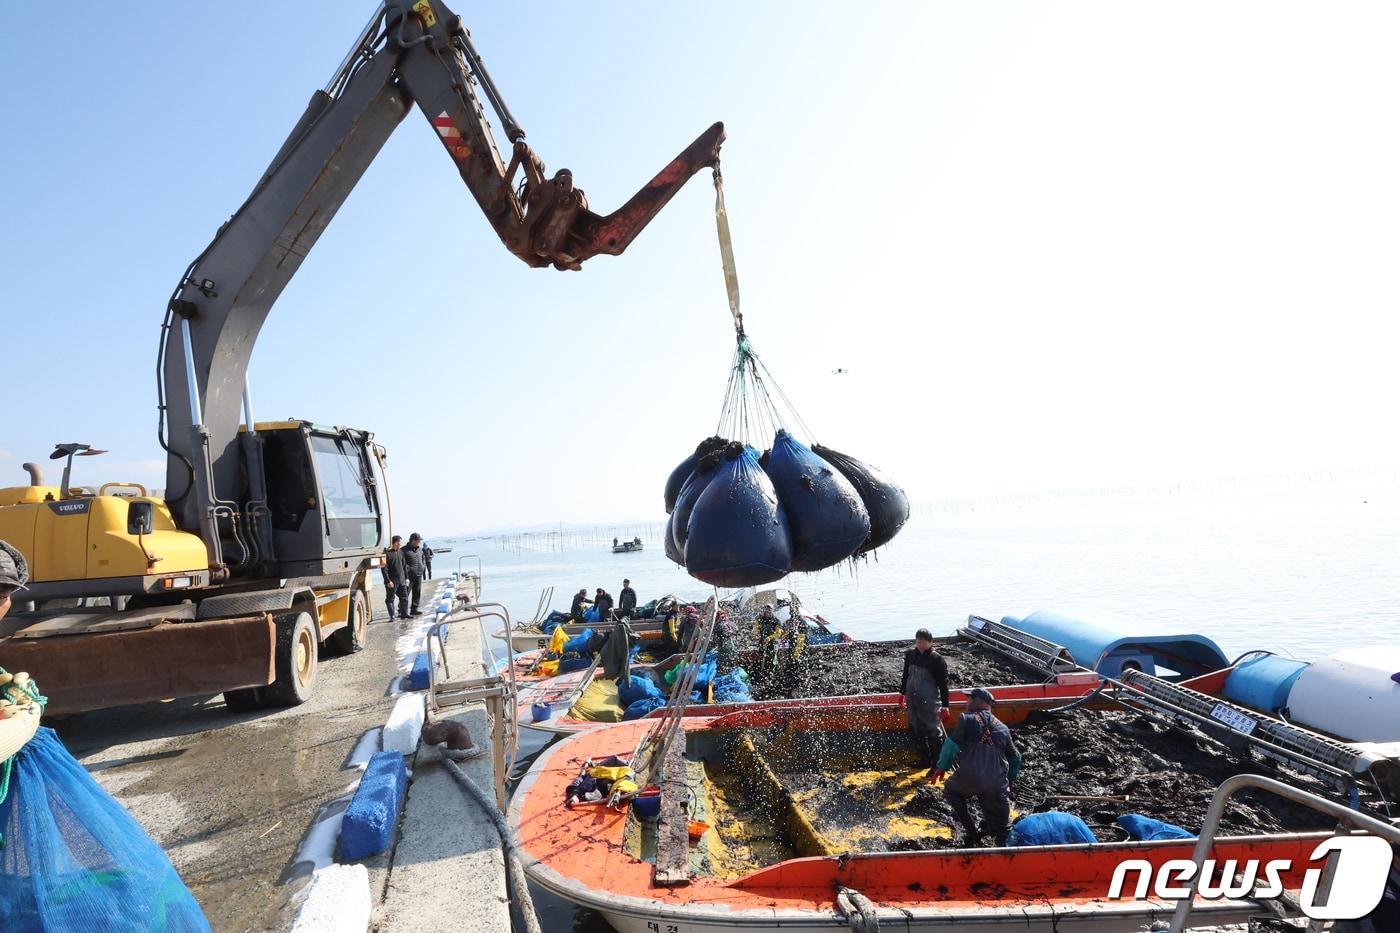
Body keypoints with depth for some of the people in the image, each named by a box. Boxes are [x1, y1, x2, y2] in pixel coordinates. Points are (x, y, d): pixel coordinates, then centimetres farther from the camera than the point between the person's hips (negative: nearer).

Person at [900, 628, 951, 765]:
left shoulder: (937, 659, -13)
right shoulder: (910, 655, 2)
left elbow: (943, 684, -11)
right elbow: (905, 675, 16)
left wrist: (945, 706, -11)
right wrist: (902, 693, 21)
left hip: (930, 702, -6)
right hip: (912, 700, 6)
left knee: (933, 733, 0)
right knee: (915, 731, 15)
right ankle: (924, 759, 31)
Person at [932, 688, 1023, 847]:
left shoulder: (966, 719, 4)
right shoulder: (1003, 728, 17)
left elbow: (952, 744, -4)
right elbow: (1015, 759, 25)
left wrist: (942, 766, 6)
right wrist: (1010, 780, 39)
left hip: (968, 779, -3)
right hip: (996, 785, 4)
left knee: (951, 789, 27)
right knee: (1001, 830, 19)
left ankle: (971, 832, 22)